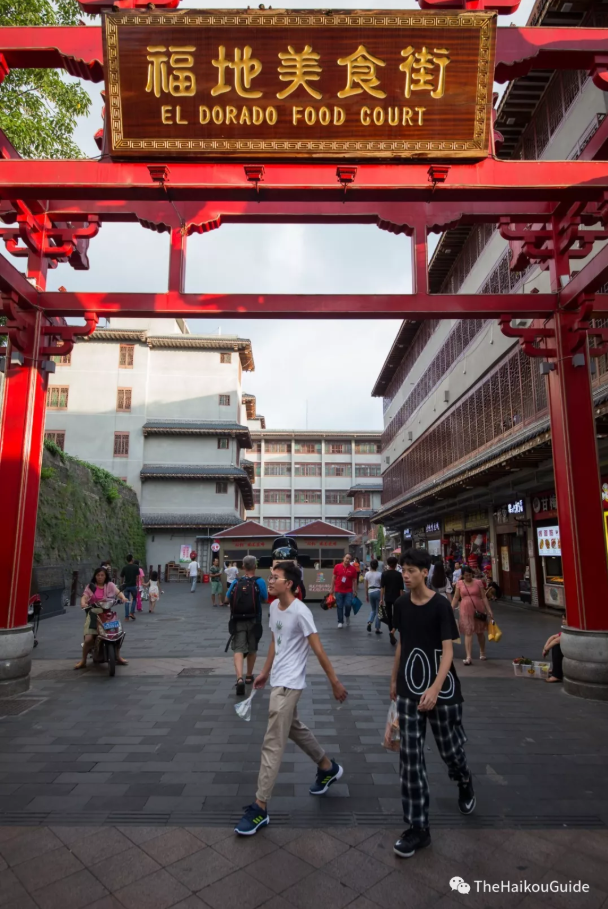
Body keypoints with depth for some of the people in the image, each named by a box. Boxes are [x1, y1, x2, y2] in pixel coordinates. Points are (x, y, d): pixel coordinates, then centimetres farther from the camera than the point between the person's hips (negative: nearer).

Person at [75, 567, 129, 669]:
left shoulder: (110, 585, 9)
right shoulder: (90, 586, 7)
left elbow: (118, 592, -4)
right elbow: (84, 597, -5)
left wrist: (123, 598, -25)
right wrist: (83, 603, -28)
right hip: (94, 613, -1)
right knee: (89, 639, -14)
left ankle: (118, 657, 16)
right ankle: (83, 661, 7)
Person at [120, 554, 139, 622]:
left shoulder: (125, 567, 1)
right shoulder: (136, 567, -5)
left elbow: (121, 577, 6)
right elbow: (137, 577, -9)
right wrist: (137, 584, 2)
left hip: (126, 586, 2)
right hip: (133, 586, -2)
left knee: (127, 601, 7)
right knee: (134, 599, 17)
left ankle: (126, 617, 5)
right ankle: (132, 613, 4)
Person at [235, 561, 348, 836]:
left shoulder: (300, 611, -22)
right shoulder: (274, 606, 3)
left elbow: (318, 650, -17)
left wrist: (335, 682, -12)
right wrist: (265, 672, 22)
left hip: (289, 684, -9)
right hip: (277, 680, 9)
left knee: (272, 743, -4)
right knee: (294, 728, 24)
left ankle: (260, 807, 7)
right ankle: (328, 768, 45)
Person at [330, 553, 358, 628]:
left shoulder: (352, 568, -2)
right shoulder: (337, 567, -2)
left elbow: (354, 580, 3)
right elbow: (333, 578, 5)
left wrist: (354, 591, 3)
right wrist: (332, 589, 6)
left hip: (348, 591, 0)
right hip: (339, 590, 0)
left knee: (348, 605, -8)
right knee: (339, 606, 4)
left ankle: (347, 616, 24)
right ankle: (340, 622, 16)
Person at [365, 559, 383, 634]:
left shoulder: (367, 574, 0)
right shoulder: (379, 574, -9)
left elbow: (366, 586, 4)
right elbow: (382, 585, -6)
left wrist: (366, 595, 14)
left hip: (370, 592, 3)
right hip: (378, 592, -3)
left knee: (373, 609, 21)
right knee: (378, 611, 6)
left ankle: (369, 622, -1)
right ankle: (377, 629, 8)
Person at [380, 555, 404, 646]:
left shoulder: (384, 573, -4)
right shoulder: (399, 574, -7)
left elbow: (382, 587, -6)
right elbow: (401, 588, -5)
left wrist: (381, 599, -2)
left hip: (387, 598, 1)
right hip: (396, 598, -1)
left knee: (389, 616, 14)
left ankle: (391, 631, 17)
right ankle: (392, 631, -13)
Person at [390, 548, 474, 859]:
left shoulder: (440, 605, -14)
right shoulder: (401, 604, 0)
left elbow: (448, 649, -16)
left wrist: (435, 688, -27)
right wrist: (394, 679, 16)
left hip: (441, 690, -3)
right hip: (409, 689, 4)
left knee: (449, 748, 14)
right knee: (410, 757, 2)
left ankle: (465, 782, 48)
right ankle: (418, 827, 14)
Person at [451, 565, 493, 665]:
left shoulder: (478, 582, -2)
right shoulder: (459, 583, 0)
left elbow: (484, 597, -1)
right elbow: (456, 598, 3)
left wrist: (489, 610, -5)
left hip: (478, 610, 0)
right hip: (466, 611, 0)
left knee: (480, 632, 15)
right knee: (468, 633, -5)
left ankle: (482, 652, 35)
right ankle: (468, 657, -7)